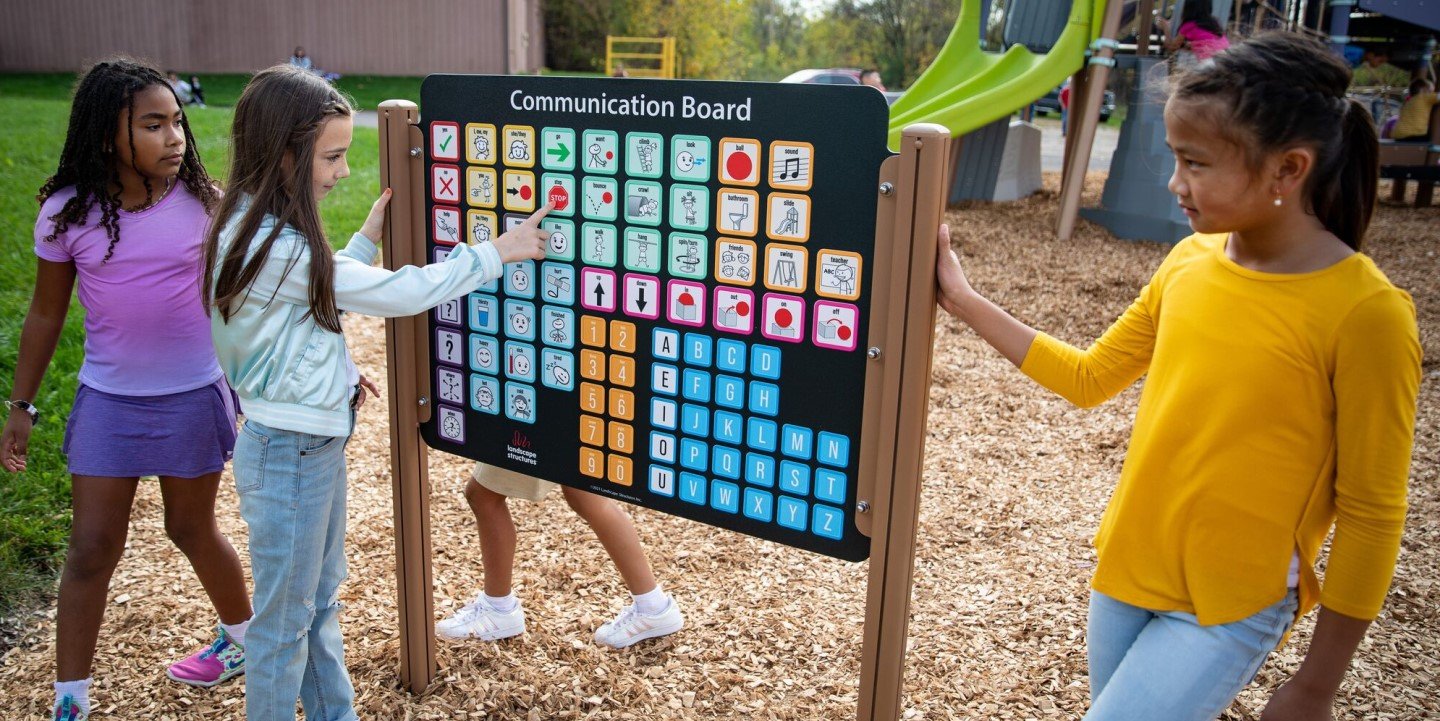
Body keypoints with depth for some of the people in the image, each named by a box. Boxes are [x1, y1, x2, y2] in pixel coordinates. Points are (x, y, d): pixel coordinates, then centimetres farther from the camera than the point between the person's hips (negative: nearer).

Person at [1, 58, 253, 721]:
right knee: (91, 549, 5)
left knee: (191, 528, 15)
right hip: (107, 399, 1)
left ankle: (243, 633, 40)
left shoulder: (202, 202, -10)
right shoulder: (67, 213, -8)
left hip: (193, 396, -1)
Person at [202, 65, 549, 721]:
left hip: (314, 441, 10)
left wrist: (366, 239, 11)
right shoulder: (278, 247, -26)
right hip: (289, 452, -10)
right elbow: (398, 294, -22)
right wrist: (497, 253, -14)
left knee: (321, 600, 23)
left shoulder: (266, 230, 4)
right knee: (284, 620, 9)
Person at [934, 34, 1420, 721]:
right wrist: (963, 299, 2)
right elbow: (1088, 378, 8)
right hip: (1124, 569, 5)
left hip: (1227, 609, -5)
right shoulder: (1189, 262, -3)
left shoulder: (1364, 314, -19)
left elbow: (1369, 518, -12)